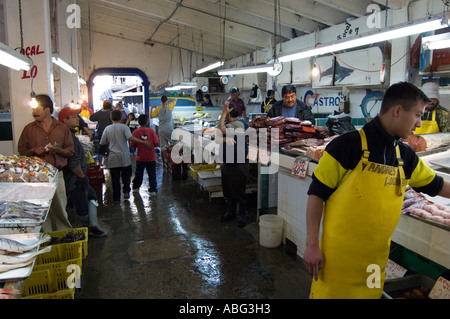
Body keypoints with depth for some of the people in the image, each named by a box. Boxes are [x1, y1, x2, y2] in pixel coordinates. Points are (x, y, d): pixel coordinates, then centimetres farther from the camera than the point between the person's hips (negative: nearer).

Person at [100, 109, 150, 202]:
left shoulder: (107, 129, 3)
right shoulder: (124, 127, -6)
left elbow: (102, 143, 7)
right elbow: (130, 137, -21)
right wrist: (143, 142, -20)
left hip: (113, 158, 2)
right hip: (124, 157, -2)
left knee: (115, 178, 8)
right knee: (126, 175, 17)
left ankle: (116, 198, 11)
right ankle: (126, 191, 2)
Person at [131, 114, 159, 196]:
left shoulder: (135, 132, -9)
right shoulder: (151, 131, -11)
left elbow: (133, 145, -5)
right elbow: (156, 143, -10)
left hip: (140, 158, 2)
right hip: (151, 158, -2)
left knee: (138, 173, 19)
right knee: (152, 174, 6)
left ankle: (136, 187, 33)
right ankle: (153, 190, 5)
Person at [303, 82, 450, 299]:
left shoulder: (406, 156, 7)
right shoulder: (348, 145, -13)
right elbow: (316, 194, -12)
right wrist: (312, 245, -13)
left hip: (376, 260, 6)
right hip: (338, 257, -6)